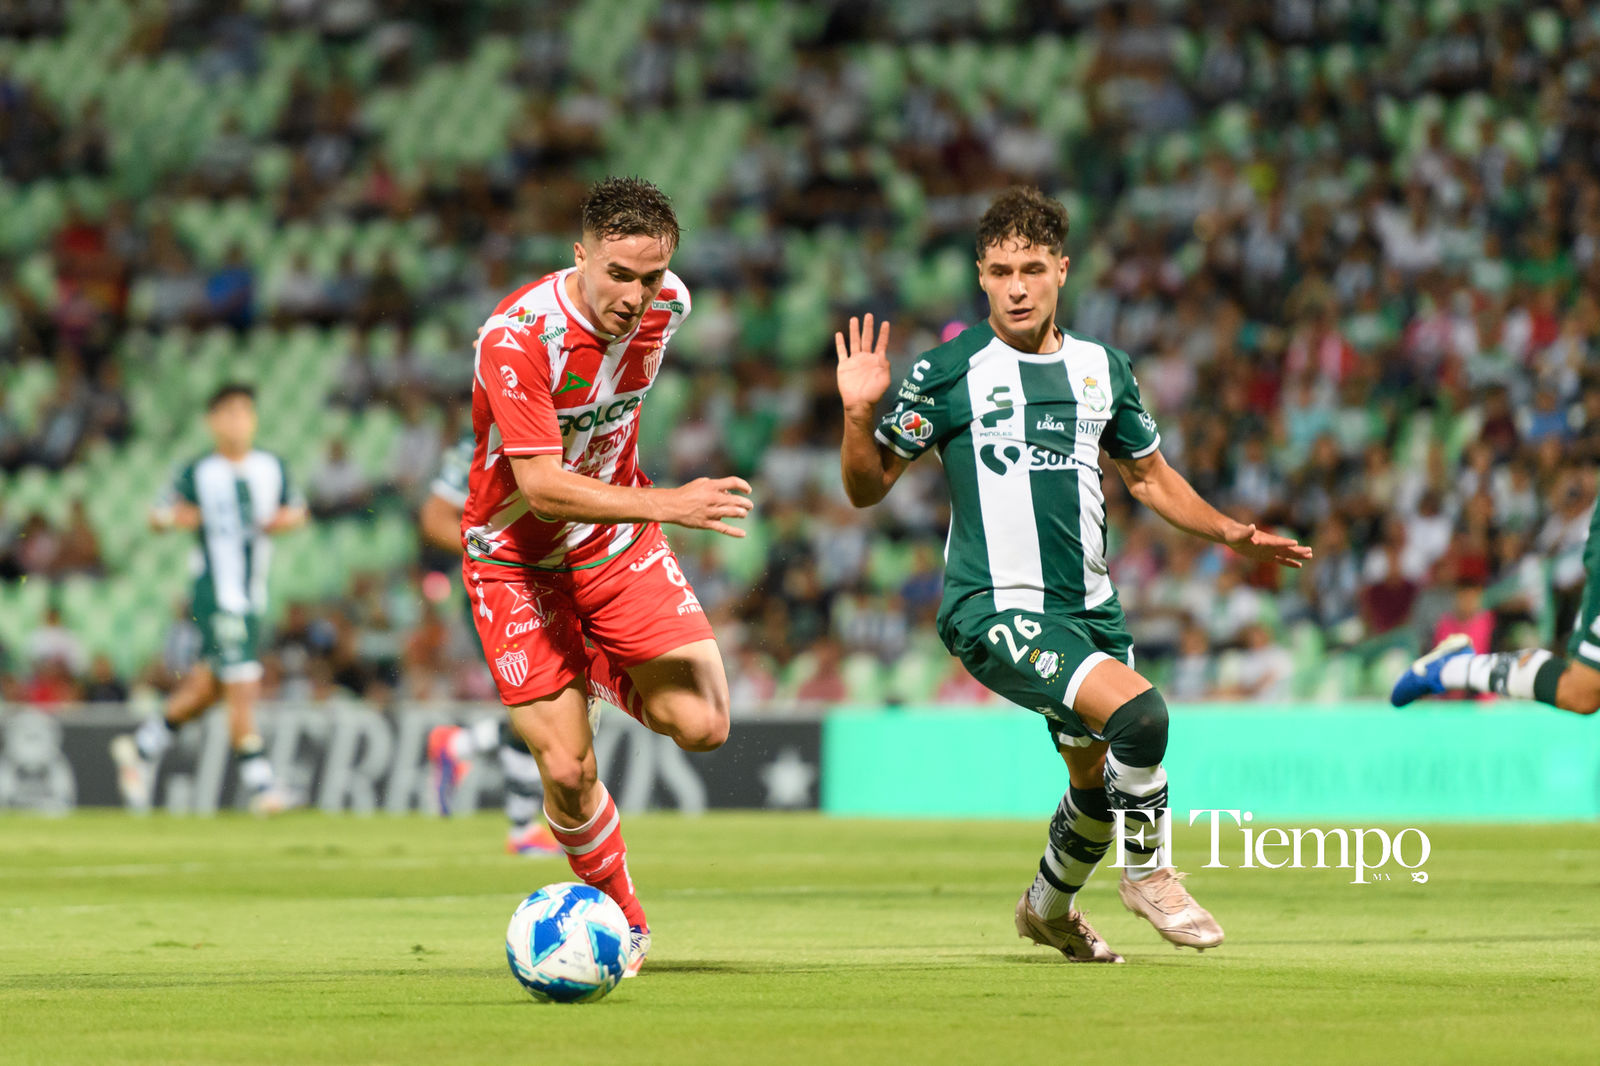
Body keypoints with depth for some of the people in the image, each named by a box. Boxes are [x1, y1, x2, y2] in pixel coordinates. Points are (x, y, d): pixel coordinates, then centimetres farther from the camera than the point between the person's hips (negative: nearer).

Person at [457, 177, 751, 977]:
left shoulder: (665, 306, -9)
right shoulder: (517, 336, -28)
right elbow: (542, 487, -32)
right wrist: (666, 505, -40)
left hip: (618, 546, 4)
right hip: (517, 559, -4)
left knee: (701, 725, -11)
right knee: (567, 769, -10)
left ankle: (602, 673, 23)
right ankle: (621, 919, 17)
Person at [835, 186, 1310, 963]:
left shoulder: (1100, 368, 10)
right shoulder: (948, 372, -4)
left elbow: (1148, 475, 25)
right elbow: (867, 488, -1)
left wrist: (1230, 534, 14)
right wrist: (858, 415, -18)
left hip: (1090, 608, 6)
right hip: (995, 608, -6)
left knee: (1100, 779, 12)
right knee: (1139, 712, -26)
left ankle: (1048, 908, 42)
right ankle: (1148, 872, -2)